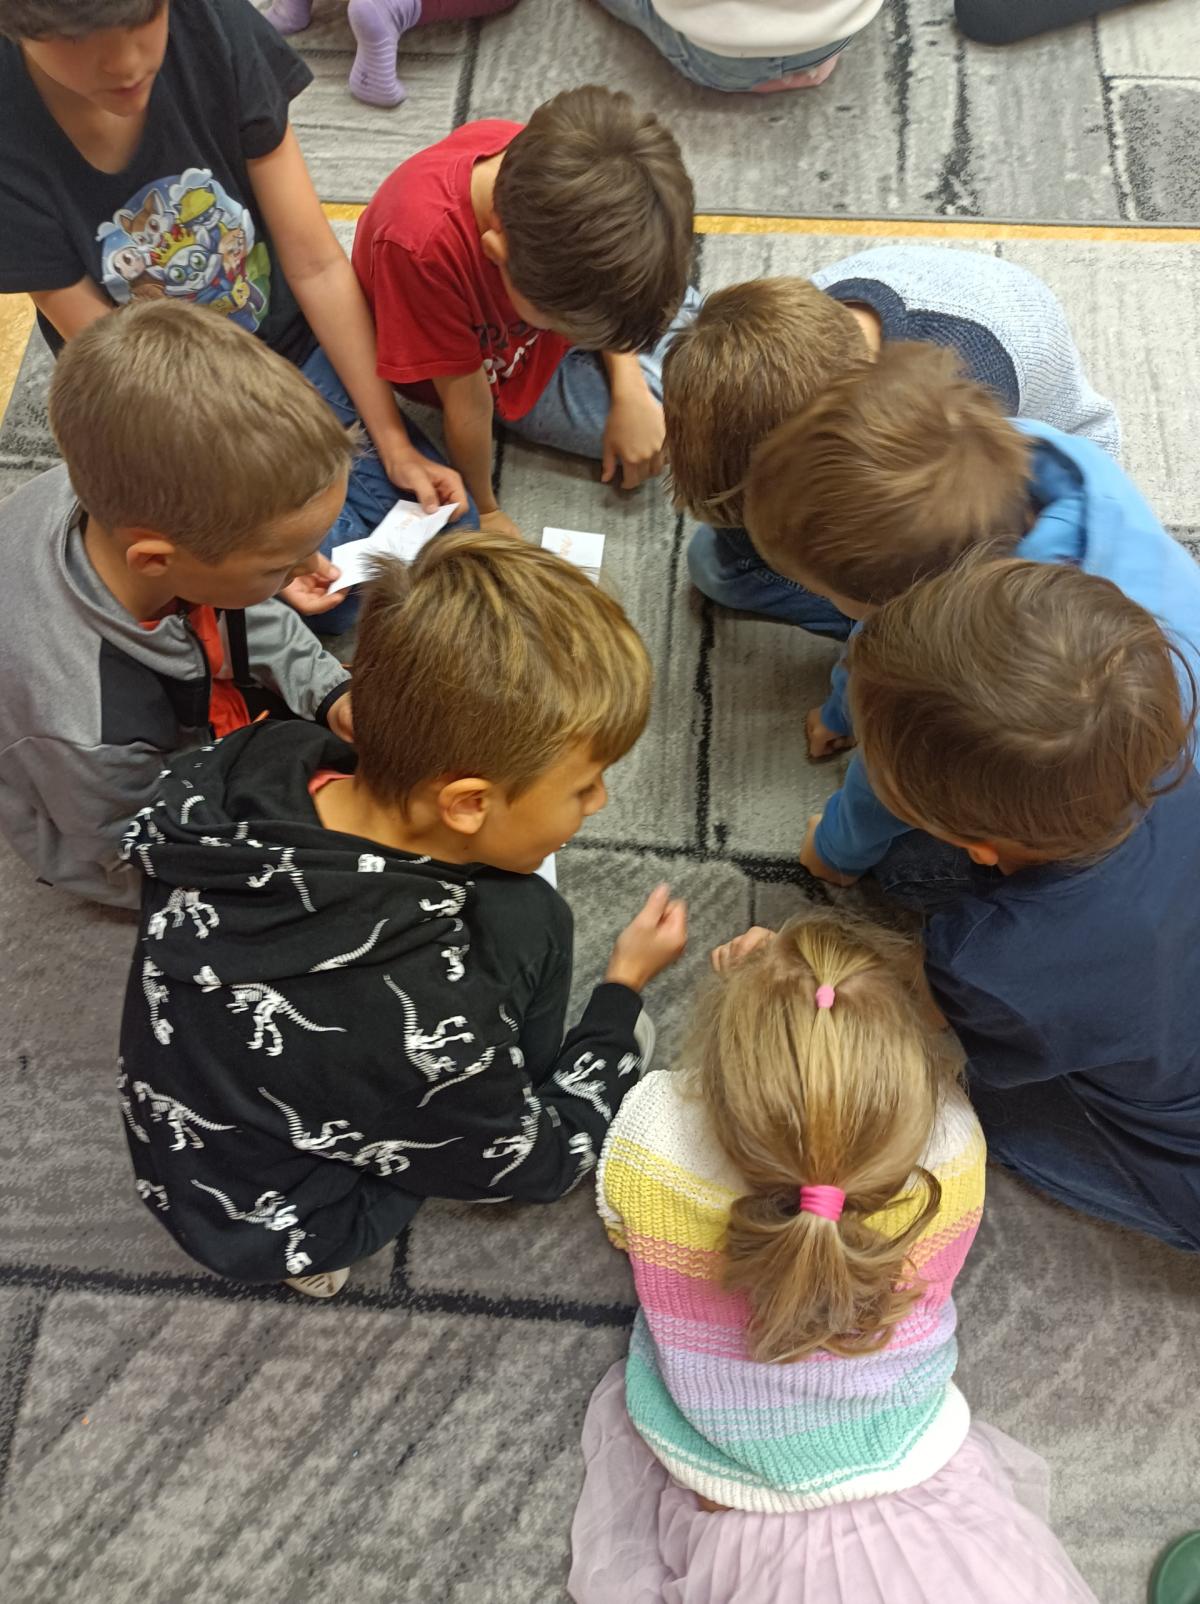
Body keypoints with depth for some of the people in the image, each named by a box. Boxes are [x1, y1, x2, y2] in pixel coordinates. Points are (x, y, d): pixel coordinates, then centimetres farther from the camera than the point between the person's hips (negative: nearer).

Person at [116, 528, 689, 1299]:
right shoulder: (425, 1016, -42)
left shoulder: (247, 766, -25)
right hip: (280, 1231, -5)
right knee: (521, 917, -17)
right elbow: (540, 1163, -18)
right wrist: (625, 986, -5)